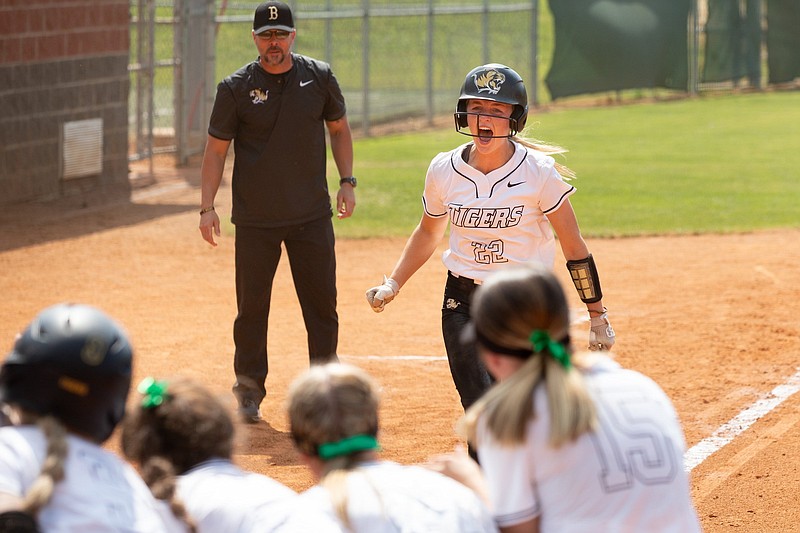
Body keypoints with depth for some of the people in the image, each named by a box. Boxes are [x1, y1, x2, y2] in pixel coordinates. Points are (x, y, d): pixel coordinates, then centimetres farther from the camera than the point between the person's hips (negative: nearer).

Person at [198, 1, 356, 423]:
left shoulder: (319, 77, 1)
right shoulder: (236, 88, -4)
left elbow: (338, 128, 14)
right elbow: (216, 149, -1)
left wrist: (347, 181, 4)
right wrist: (207, 206, -8)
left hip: (312, 215, 2)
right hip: (255, 220, -2)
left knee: (322, 305, 3)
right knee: (252, 308, 2)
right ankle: (249, 392, 15)